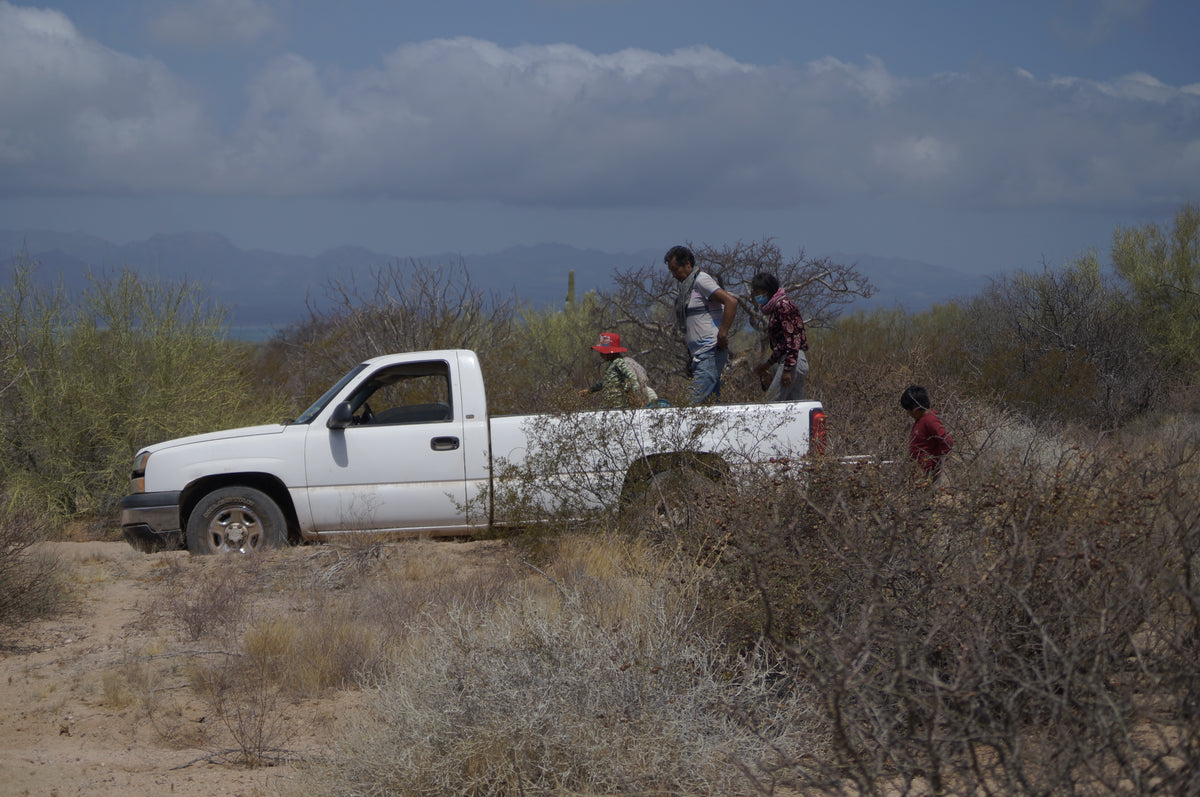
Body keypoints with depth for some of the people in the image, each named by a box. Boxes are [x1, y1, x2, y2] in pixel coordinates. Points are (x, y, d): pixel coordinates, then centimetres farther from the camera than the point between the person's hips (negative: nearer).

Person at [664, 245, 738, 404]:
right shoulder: (687, 286, 21)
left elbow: (731, 302, -19)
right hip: (698, 354, 10)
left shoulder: (701, 280, -8)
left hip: (711, 353, -10)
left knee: (693, 402, -18)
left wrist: (722, 334, -21)